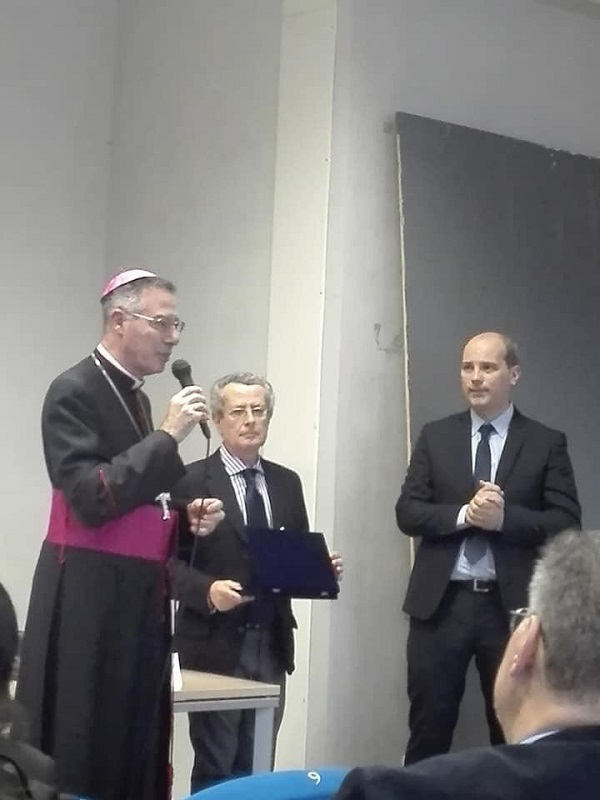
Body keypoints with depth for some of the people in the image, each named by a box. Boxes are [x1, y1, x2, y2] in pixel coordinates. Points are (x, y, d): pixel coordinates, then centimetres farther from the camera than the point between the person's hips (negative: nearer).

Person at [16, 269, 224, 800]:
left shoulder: (135, 396, 15)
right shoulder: (75, 391, -11)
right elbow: (91, 499, -21)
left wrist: (187, 516, 6)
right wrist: (167, 436, -18)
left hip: (138, 593, 8)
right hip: (90, 595, -8)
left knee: (133, 741, 8)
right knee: (82, 747, -5)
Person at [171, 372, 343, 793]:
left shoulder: (287, 483, 13)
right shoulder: (193, 481, -4)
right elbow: (171, 559, -8)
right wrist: (208, 589, -24)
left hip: (271, 644, 5)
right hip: (215, 646, -5)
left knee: (257, 766, 8)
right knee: (215, 767, -1)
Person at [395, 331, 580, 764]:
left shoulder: (546, 443, 2)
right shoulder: (435, 437, 8)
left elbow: (567, 524, -5)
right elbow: (408, 513, 1)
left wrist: (504, 517, -19)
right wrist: (463, 514, -16)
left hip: (512, 605, -1)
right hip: (441, 602, 1)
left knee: (514, 731, 7)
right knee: (428, 729, 4)